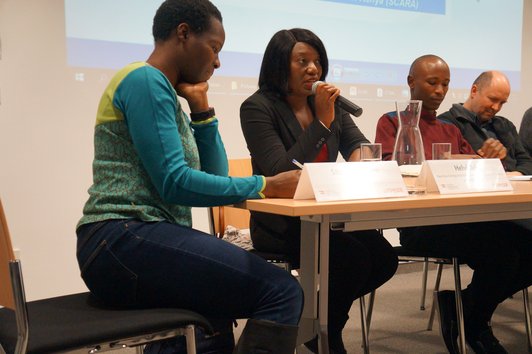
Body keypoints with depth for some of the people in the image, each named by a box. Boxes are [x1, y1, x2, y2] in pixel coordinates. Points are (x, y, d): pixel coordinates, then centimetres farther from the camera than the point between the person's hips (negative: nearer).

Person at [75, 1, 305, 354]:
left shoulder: (162, 90, 19)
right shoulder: (145, 80, -9)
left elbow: (215, 175, 17)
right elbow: (174, 183, -18)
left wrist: (202, 109, 8)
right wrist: (264, 186, -14)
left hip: (143, 239, 10)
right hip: (125, 243, -10)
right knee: (282, 291, -18)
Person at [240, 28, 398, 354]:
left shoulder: (329, 104, 8)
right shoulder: (257, 108, -10)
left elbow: (361, 145, 8)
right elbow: (281, 172, -20)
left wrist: (358, 158, -18)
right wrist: (321, 122, -23)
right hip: (280, 223, -6)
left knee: (384, 257, -16)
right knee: (355, 258, -27)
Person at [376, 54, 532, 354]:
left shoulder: (451, 129, 29)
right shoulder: (392, 122, 11)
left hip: (462, 217, 6)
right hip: (420, 224, -6)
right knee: (501, 250, -30)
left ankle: (463, 307, 3)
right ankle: (475, 326, 1)